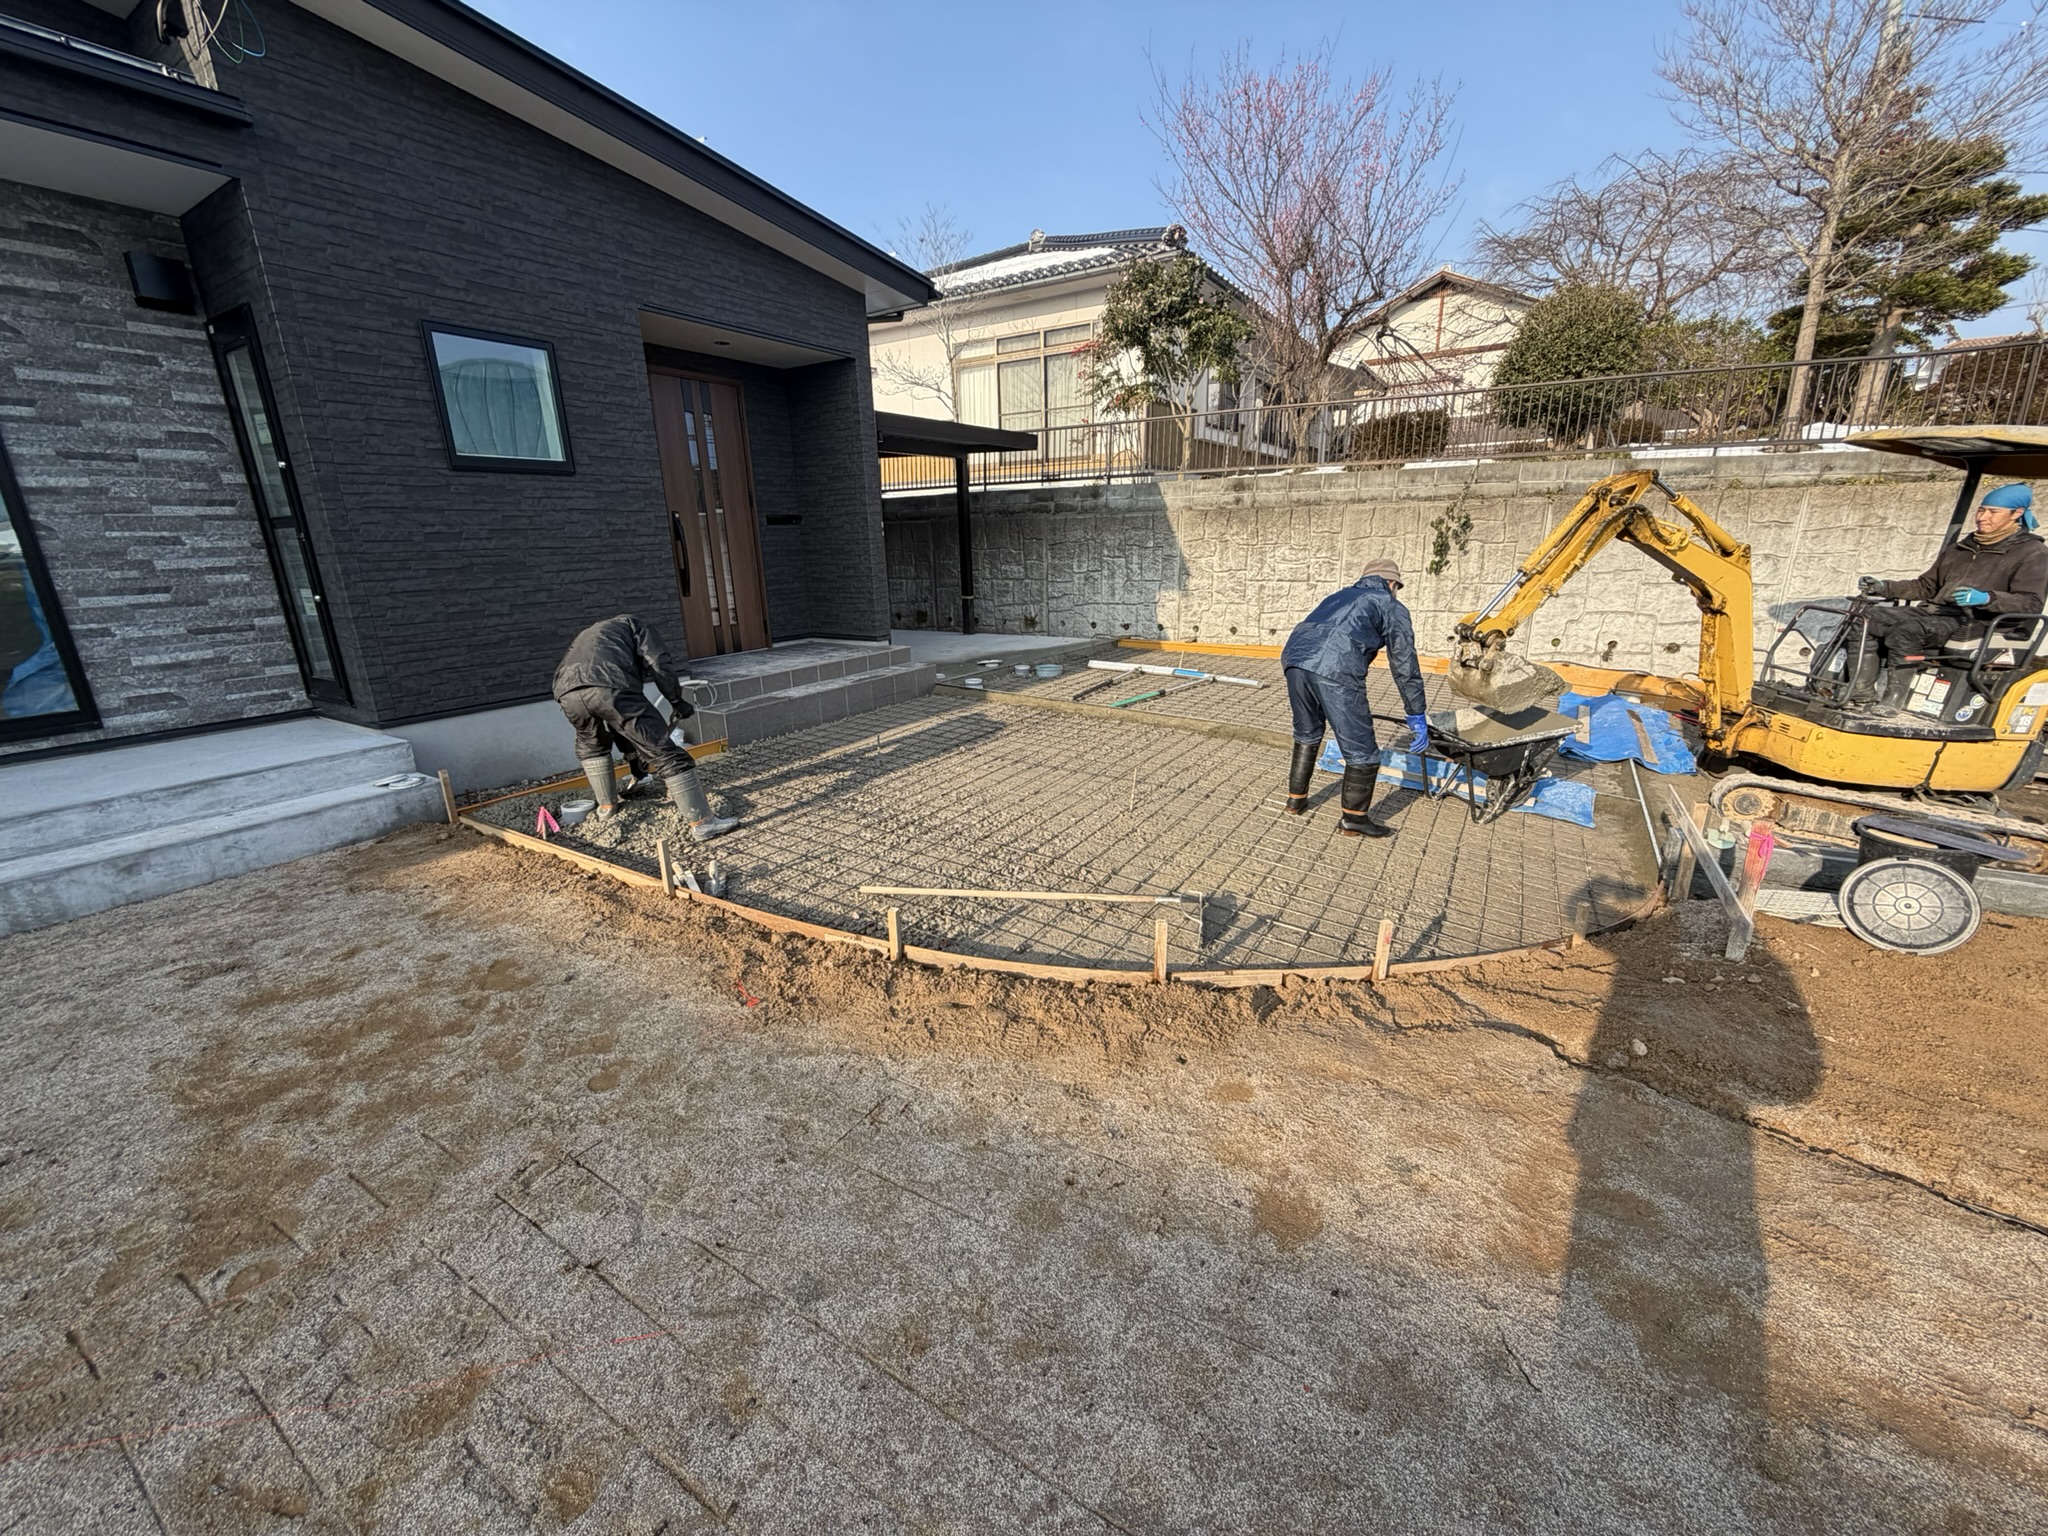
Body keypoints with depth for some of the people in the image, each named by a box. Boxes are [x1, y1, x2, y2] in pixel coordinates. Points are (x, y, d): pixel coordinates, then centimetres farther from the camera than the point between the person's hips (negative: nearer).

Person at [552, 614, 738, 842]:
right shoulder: (634, 625, 32)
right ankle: (703, 824, -3)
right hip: (610, 686, -6)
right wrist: (677, 701, 19)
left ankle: (606, 807, 44)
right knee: (665, 752, -1)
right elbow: (659, 665, 6)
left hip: (567, 691, 6)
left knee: (590, 746, 37)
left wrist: (632, 753, 52)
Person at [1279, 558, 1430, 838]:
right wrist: (1417, 716, 23)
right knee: (1361, 749, 9)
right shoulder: (1392, 607, 21)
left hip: (1293, 657, 7)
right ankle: (1353, 819, 20)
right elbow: (1405, 665, 17)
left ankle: (1296, 799, 38)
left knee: (1306, 734, 29)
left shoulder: (1339, 596, 38)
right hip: (1335, 669, -6)